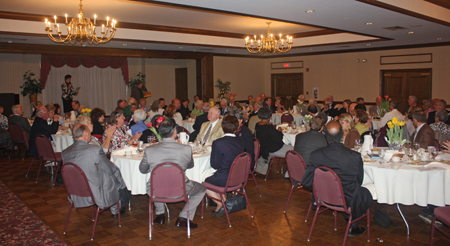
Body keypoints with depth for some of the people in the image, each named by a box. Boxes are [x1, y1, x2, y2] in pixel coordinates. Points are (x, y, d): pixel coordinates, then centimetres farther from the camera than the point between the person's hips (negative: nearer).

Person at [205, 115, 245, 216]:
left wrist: (212, 151, 3)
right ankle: (224, 201, 24)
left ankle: (220, 204, 9)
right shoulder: (241, 142, -3)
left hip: (224, 180, -6)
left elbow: (214, 165, -13)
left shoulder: (218, 143, -20)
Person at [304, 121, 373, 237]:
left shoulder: (315, 155, -19)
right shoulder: (355, 156, -25)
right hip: (348, 201, -4)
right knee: (367, 195, 30)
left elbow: (307, 182, -11)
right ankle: (353, 227, 37)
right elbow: (359, 181, -8)